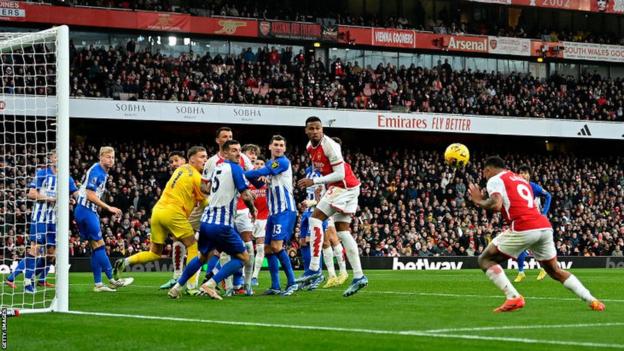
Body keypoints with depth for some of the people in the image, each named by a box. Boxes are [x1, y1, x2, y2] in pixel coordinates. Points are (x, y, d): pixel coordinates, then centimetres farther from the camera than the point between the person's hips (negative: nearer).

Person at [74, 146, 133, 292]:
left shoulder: (103, 173, 14)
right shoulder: (96, 171, -16)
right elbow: (90, 195, -21)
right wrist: (109, 208, -19)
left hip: (91, 211, 10)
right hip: (85, 210, -10)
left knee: (96, 247, 6)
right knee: (99, 245, -7)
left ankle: (98, 284, 5)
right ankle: (112, 280, -6)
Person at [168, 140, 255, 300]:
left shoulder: (217, 168, 16)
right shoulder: (235, 168, -7)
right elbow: (245, 195, -12)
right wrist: (253, 210, 5)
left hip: (206, 221, 8)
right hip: (222, 224, -8)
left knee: (202, 256, 27)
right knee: (242, 257, 3)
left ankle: (177, 287, 26)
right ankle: (210, 284, -10)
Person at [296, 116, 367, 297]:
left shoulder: (329, 146, -20)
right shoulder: (310, 147, 8)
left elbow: (340, 174, -21)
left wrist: (314, 181, -22)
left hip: (344, 186, -9)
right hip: (343, 188, 9)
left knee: (315, 218, -13)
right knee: (343, 231, 7)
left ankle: (314, 269, -18)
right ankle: (358, 276, 5)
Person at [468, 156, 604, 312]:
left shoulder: (495, 180, 7)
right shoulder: (521, 179, 31)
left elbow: (496, 205, -10)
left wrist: (479, 201, 8)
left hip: (523, 229, -7)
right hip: (545, 226, 7)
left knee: (486, 260, 6)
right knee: (555, 271, 21)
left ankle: (513, 297, -10)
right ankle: (592, 300, 10)